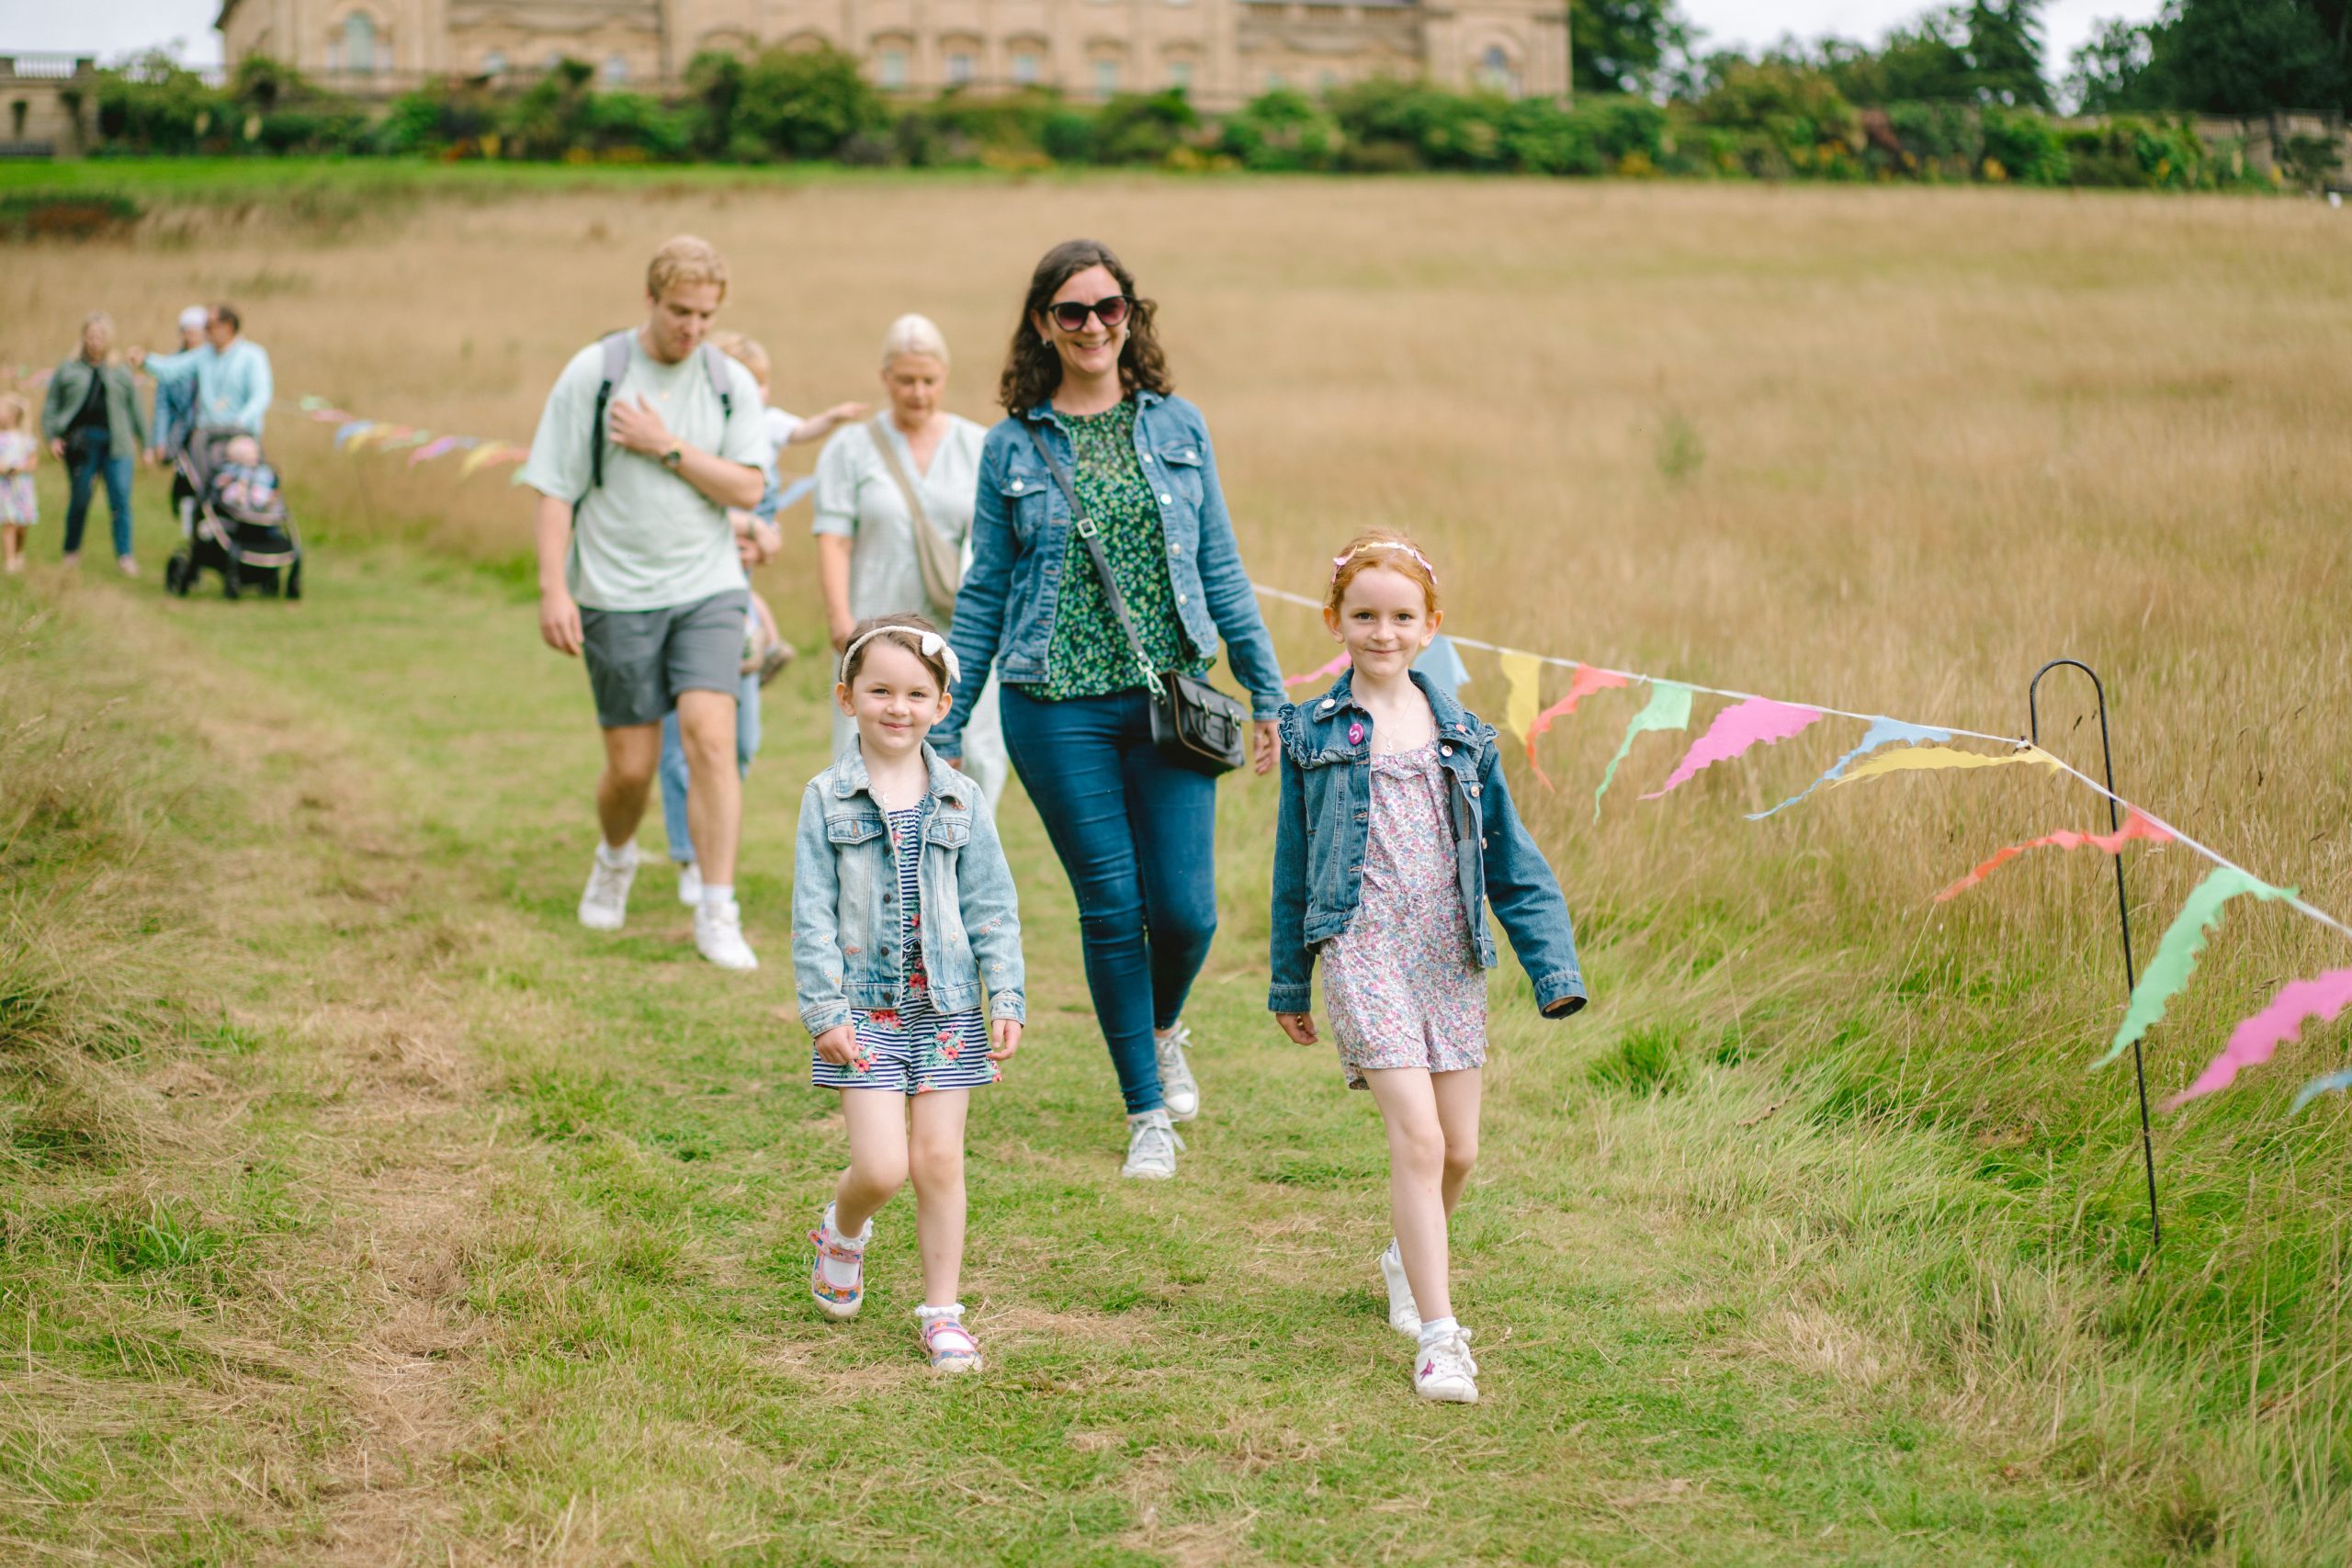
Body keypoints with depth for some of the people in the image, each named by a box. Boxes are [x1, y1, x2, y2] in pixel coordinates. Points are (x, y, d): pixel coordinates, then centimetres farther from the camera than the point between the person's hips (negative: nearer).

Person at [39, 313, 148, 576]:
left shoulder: (121, 373, 11)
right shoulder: (68, 369, 9)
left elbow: (136, 409, 15)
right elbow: (51, 406, 12)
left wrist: (144, 444, 15)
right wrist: (51, 436, 0)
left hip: (116, 443, 0)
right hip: (82, 443, 0)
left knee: (120, 500, -9)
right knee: (79, 499, 5)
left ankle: (124, 556, -6)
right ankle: (71, 551, 24)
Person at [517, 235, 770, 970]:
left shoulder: (731, 383, 5)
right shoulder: (594, 373, -1)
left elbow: (748, 488, -2)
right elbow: (555, 488, -1)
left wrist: (667, 448, -11)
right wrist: (553, 587, -8)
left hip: (707, 587, 1)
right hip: (617, 594, -1)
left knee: (711, 736, -16)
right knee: (631, 764, 2)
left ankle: (717, 916, -11)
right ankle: (615, 858, 36)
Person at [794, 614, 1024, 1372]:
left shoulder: (960, 801, 3)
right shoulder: (828, 799, -2)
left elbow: (992, 908, 6)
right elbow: (813, 915, -3)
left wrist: (1007, 1001, -1)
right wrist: (824, 1011, -8)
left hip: (947, 1005, 2)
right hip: (866, 1010, -2)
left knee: (939, 1160, 3)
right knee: (881, 1165, -9)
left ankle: (941, 1313, 16)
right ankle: (840, 1233, 26)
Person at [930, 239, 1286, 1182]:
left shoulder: (1176, 427, 7)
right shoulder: (1012, 447, 4)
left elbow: (1221, 568, 10)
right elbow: (983, 593, 7)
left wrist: (1267, 691, 7)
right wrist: (944, 731, 5)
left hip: (1170, 698, 1)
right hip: (1058, 707, -1)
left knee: (1183, 908, -3)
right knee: (1112, 909, 0)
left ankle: (1164, 1031, 32)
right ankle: (1147, 1115, 15)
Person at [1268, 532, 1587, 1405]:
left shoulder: (1461, 737, 9)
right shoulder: (1314, 735, 3)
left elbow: (1512, 862, 10)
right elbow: (1293, 866, 10)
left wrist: (1554, 969, 3)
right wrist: (1290, 984, 13)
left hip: (1451, 955, 3)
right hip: (1362, 949, -3)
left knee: (1459, 1150, 8)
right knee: (1418, 1136, -15)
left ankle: (1408, 1259, 39)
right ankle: (1440, 1337, -10)